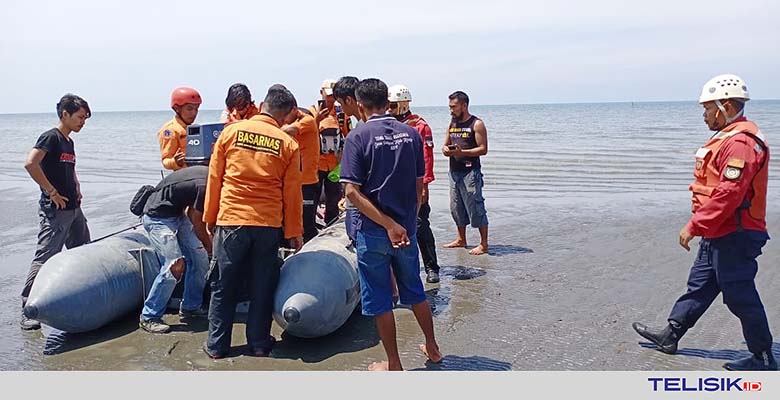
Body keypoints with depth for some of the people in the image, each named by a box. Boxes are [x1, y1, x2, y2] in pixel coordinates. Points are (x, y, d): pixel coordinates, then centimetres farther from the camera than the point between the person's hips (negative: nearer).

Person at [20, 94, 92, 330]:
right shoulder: (51, 137, -11)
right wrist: (52, 192, -21)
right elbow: (30, 163, -26)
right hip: (55, 210, -9)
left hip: (73, 208, 9)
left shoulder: (69, 142, 15)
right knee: (45, 258, -6)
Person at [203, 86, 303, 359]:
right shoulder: (288, 144, -1)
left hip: (230, 221, 0)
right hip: (269, 225, 0)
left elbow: (214, 179, 4)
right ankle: (259, 344, 20)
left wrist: (210, 217, 14)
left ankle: (217, 345, 20)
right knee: (262, 288, 12)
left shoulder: (230, 132, 1)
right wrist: (294, 231, 12)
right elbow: (292, 193, 3)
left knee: (223, 287, 11)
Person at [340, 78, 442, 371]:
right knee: (414, 291, 22)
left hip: (373, 232, -4)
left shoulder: (358, 137, -11)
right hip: (408, 228, 4)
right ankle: (432, 348, 35)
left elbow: (353, 192, -18)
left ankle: (393, 364, 20)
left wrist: (388, 225, -17)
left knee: (379, 300, 9)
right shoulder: (411, 134, 1)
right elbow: (419, 185, 7)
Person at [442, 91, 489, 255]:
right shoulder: (452, 124, 14)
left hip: (470, 171, -7)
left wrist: (462, 152, -22)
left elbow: (483, 149, -12)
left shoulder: (477, 124, -7)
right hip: (454, 171, 7)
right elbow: (445, 144, 20)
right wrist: (446, 150, -5)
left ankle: (484, 244, 2)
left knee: (475, 207, -5)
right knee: (456, 207, 13)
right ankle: (461, 240, 27)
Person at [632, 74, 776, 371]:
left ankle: (763, 358, 14)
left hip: (734, 237, -11)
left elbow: (728, 194, -27)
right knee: (699, 286, 16)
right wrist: (701, 226, 20)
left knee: (740, 296, 0)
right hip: (718, 235, 11)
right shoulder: (727, 139, 14)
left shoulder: (740, 142, -20)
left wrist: (694, 226, -23)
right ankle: (670, 335, 26)